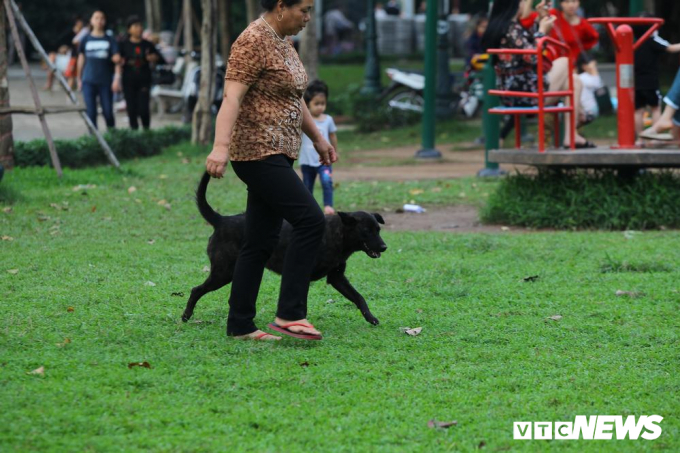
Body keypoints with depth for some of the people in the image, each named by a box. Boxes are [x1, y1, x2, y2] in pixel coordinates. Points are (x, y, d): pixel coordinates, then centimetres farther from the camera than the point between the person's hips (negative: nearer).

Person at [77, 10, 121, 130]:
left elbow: (117, 60, -1)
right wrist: (79, 79, 14)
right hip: (88, 82, 1)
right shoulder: (86, 40, 7)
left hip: (105, 82, -1)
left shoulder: (110, 40, 3)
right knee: (91, 112, -4)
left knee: (108, 113, -1)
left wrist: (117, 78, -12)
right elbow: (81, 60, 15)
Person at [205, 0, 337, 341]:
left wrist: (317, 138, 31)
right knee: (310, 220, -17)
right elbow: (231, 98, -25)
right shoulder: (253, 42, -15)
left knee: (261, 242, 9)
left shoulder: (281, 41, 15)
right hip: (257, 151, -10)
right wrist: (221, 147, -36)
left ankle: (240, 325, 12)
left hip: (276, 154, 10)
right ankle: (289, 313, -14)